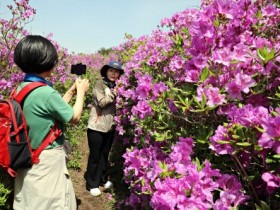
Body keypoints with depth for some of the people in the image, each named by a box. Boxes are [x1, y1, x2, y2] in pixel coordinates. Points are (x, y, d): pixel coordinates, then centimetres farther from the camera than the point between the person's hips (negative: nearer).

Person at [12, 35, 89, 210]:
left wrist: (72, 91, 13)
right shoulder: (46, 92, -25)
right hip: (48, 160, -8)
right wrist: (81, 91, 2)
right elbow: (75, 117, -11)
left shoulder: (22, 88, 0)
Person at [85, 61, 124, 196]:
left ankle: (102, 179, 34)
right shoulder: (99, 84, -8)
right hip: (97, 126, -6)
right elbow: (102, 102, -19)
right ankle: (92, 184, 19)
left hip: (110, 126, 6)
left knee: (105, 155, 18)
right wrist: (115, 93, -21)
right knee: (95, 155, 4)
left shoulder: (117, 86, 10)